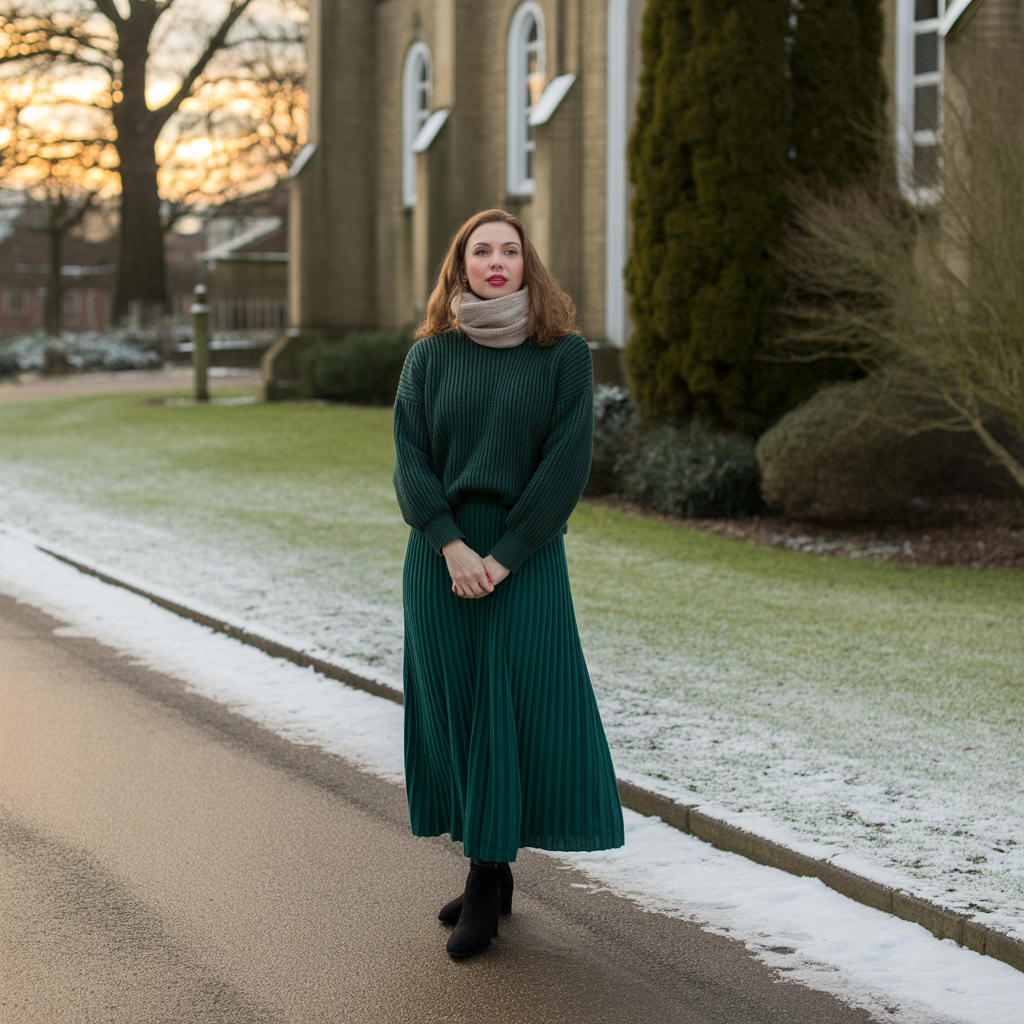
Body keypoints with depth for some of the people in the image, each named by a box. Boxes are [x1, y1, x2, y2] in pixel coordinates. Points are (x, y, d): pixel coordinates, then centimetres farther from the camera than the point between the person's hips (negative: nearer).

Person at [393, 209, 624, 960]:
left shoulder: (564, 354, -2)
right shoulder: (429, 356, 5)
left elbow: (568, 463, -8)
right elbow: (410, 459, -2)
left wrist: (504, 556, -13)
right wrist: (450, 545, -15)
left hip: (526, 558, -3)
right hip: (441, 557, 3)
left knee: (510, 709, -3)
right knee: (456, 709, 7)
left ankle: (484, 890, 4)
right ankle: (493, 874, 21)